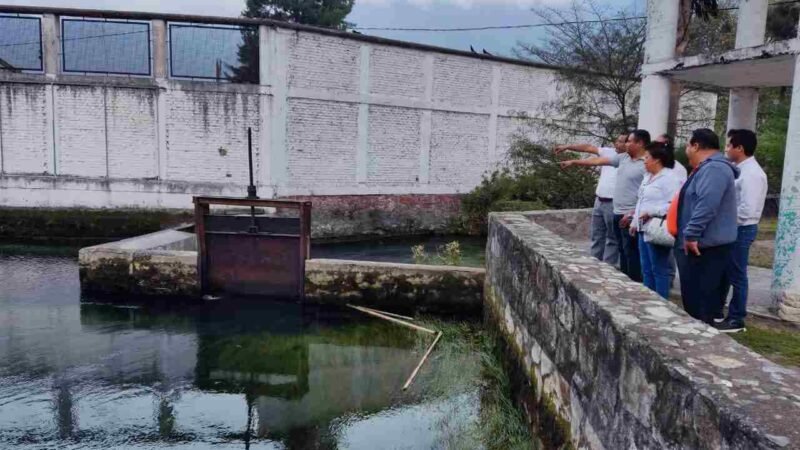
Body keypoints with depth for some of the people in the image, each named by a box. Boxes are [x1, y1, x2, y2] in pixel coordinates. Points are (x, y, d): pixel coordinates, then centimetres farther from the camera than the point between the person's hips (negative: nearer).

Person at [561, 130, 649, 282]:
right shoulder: (623, 157, 11)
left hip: (631, 216, -9)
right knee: (623, 251, 15)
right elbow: (599, 160, 15)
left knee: (631, 252, -5)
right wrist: (574, 162, 17)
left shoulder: (647, 164, -15)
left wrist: (632, 214, -22)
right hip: (618, 213, 9)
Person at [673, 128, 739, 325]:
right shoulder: (709, 168, 19)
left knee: (699, 299, -6)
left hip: (705, 246, -11)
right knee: (694, 297, 17)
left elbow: (706, 206, -29)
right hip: (701, 244, 11)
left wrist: (691, 235, -28)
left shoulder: (713, 169, -17)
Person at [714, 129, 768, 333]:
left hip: (741, 230, -9)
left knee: (736, 276, 3)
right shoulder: (740, 169, 10)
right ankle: (716, 311, 32)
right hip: (731, 229, 9)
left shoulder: (751, 173, -19)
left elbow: (747, 210, -25)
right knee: (721, 272, 18)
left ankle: (736, 320, 15)